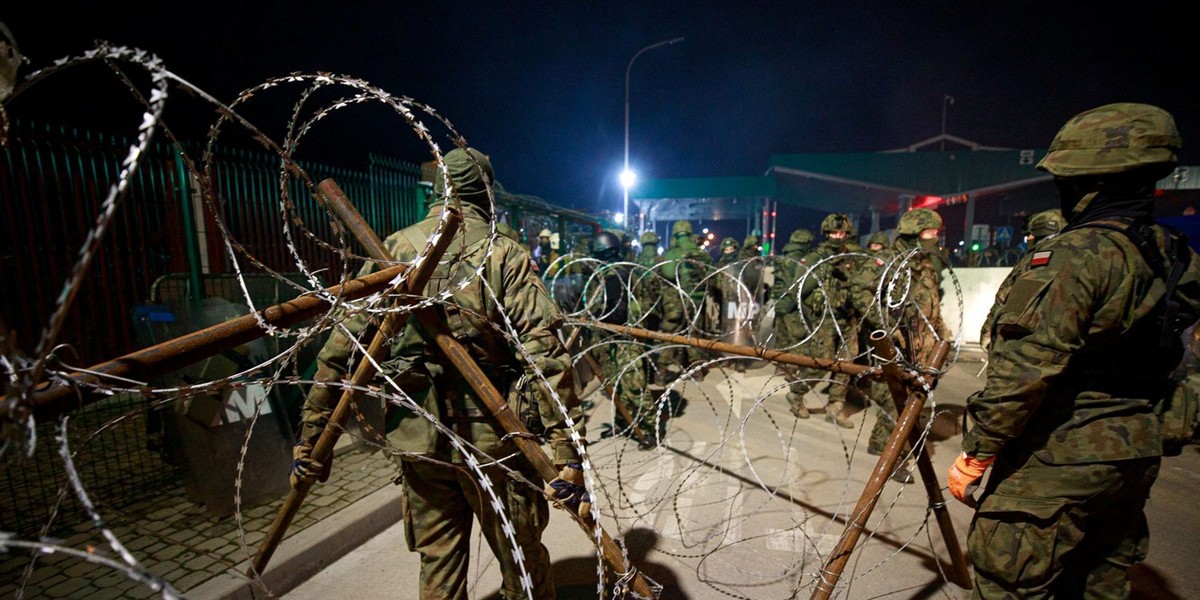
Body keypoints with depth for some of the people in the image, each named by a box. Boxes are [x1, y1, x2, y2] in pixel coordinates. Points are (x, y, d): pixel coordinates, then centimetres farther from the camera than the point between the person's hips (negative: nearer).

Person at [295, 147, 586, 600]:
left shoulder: (393, 251, 1)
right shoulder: (503, 255, -9)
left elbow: (340, 347, -1)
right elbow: (544, 355, -19)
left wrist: (311, 437, 7)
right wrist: (568, 453, -16)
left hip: (418, 440, 4)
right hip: (492, 438, -3)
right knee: (523, 562, 18)